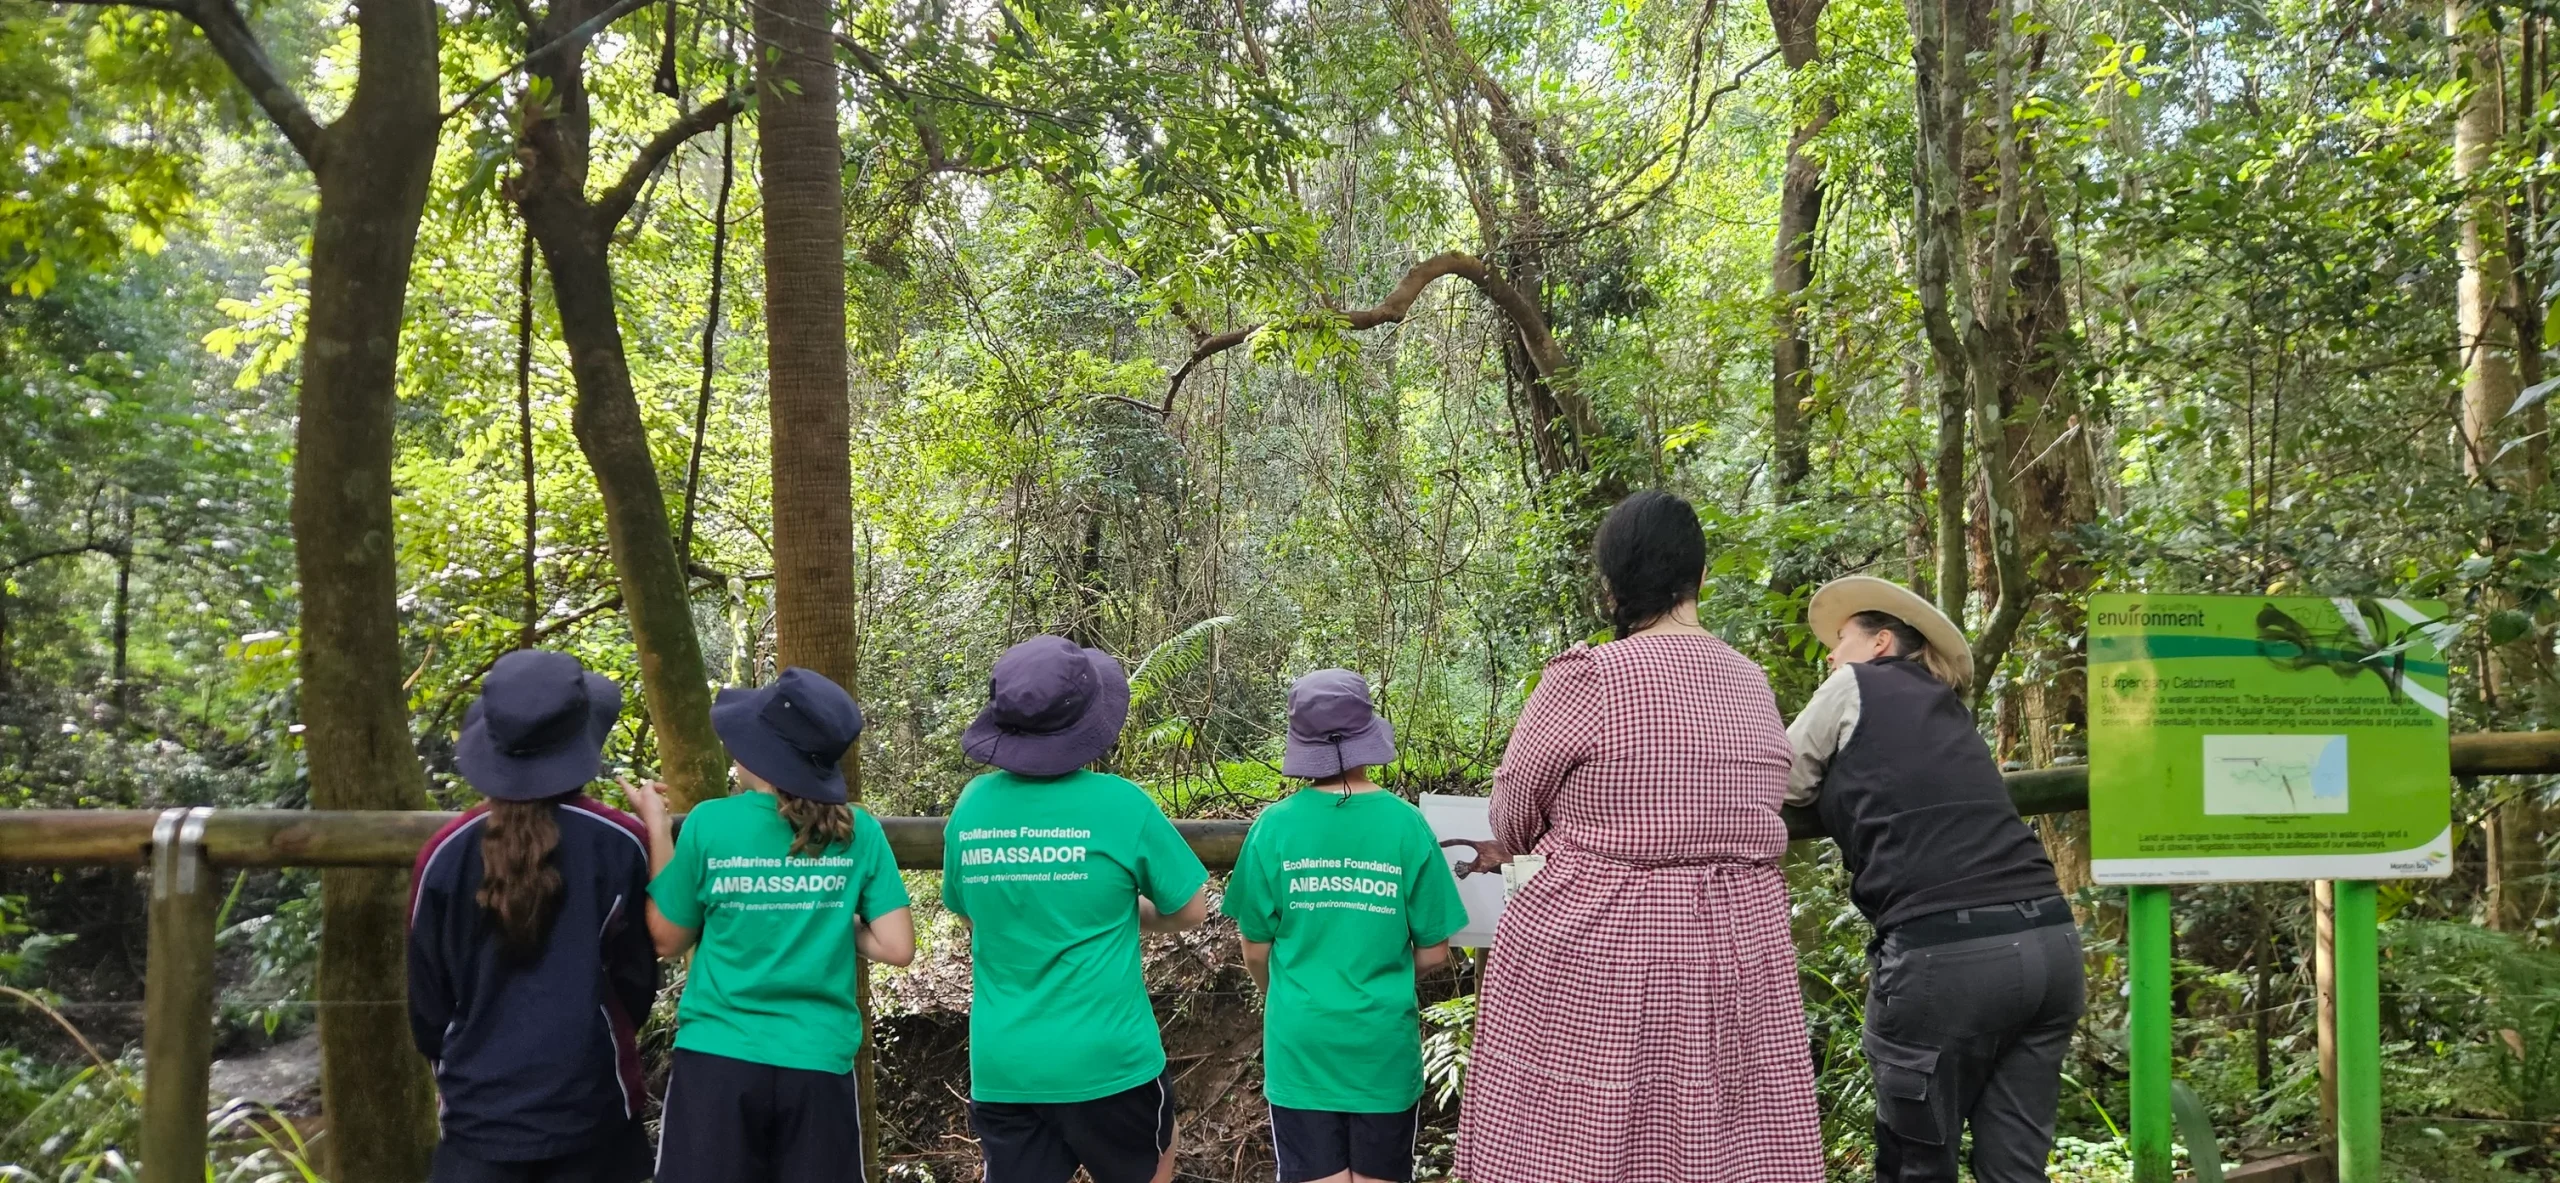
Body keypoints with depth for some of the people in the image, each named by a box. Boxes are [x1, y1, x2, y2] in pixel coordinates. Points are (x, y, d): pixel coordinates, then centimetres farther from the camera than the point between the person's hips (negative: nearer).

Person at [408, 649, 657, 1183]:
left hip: (478, 1110, 1)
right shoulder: (618, 844, -11)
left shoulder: (446, 851, -6)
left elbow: (427, 999, 5)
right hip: (590, 1108, -1)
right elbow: (637, 980, 1)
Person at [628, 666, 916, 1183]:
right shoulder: (860, 832, -5)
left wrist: (656, 830, 10)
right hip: (820, 1064, 1)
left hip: (717, 1059, -1)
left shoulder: (709, 824, -9)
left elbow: (668, 940, 4)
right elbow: (898, 948, -6)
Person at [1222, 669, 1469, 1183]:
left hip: (1300, 1045, 0)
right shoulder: (1405, 824, -10)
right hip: (1384, 1045, 0)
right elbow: (1433, 954, -4)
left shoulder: (1275, 825, -9)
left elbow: (1256, 951, -1)